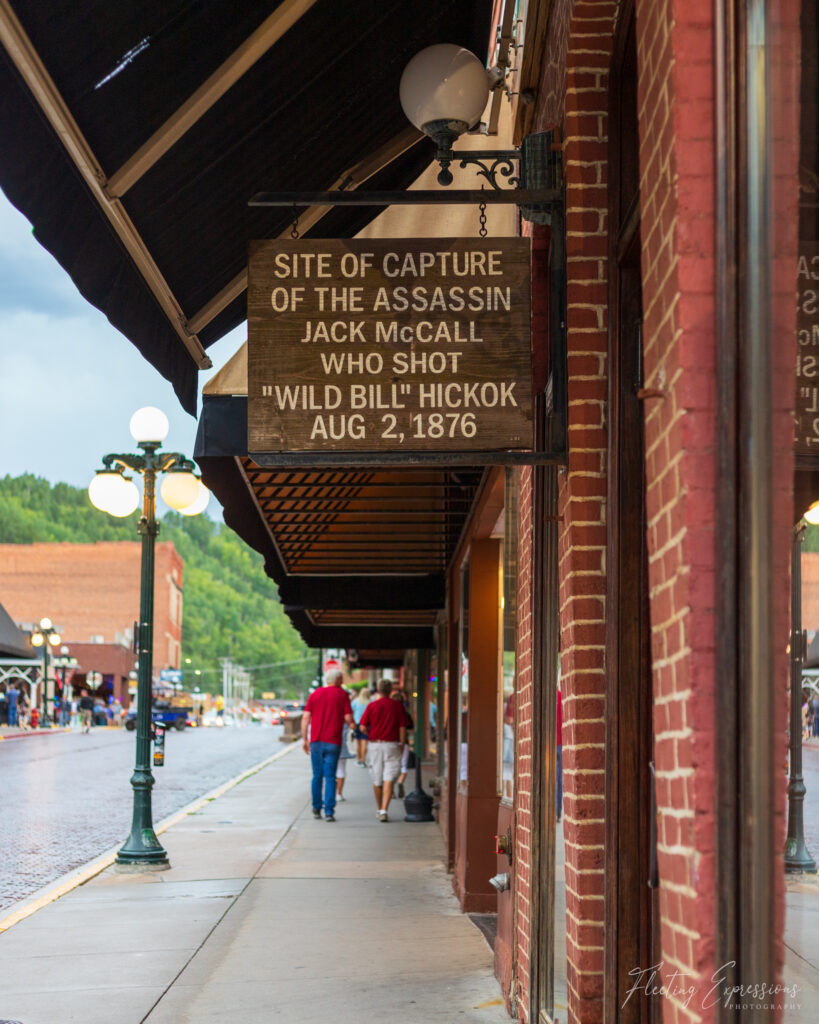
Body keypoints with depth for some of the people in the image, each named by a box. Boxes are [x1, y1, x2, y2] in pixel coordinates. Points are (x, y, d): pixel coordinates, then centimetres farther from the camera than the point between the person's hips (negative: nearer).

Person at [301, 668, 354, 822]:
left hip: (316, 741, 3)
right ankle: (329, 812, -7)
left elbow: (305, 718, 2)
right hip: (333, 742, -3)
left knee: (317, 776, 13)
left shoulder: (315, 694, 8)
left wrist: (304, 739, 7)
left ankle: (316, 809, 20)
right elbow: (348, 718, -7)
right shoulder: (342, 694, 0)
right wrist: (353, 726, 15)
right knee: (330, 777, -1)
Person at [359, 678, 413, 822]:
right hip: (392, 744, -1)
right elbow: (403, 728, 0)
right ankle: (384, 810, -19)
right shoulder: (398, 706, 0)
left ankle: (379, 809, 28)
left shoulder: (372, 706, -2)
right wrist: (402, 745, 11)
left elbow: (363, 728, -5)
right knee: (389, 779, -5)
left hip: (374, 744, 1)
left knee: (376, 780, 13)